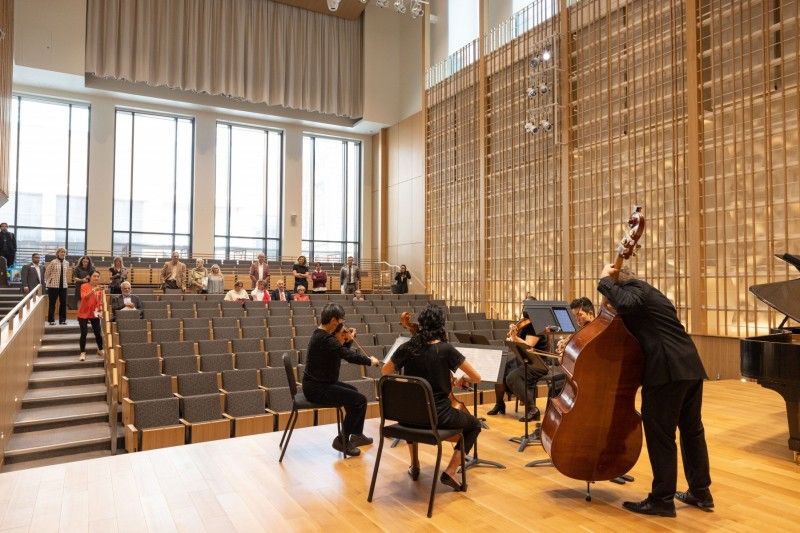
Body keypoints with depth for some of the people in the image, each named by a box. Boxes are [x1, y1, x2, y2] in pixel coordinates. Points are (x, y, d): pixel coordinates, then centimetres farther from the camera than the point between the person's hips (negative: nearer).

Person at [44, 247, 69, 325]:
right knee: (52, 303, 4)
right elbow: (47, 273, 0)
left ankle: (62, 319, 14)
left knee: (63, 303, 4)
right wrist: (47, 282, 8)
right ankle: (51, 320, 12)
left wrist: (63, 281, 13)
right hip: (53, 285, -4)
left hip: (63, 285, 4)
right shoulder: (53, 262, -8)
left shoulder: (66, 263, 7)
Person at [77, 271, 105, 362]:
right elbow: (84, 297, -28)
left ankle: (100, 350, 22)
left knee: (98, 333, 3)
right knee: (84, 333, -5)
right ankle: (83, 353, 7)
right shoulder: (84, 286, -11)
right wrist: (93, 290, -41)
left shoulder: (99, 288, 3)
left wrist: (100, 309, -4)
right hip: (83, 314, -4)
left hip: (94, 314, 4)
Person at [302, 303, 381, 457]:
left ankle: (357, 435, 33)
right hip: (316, 388, -11)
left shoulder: (321, 335, 8)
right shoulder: (325, 339, -25)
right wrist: (370, 360, -11)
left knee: (353, 392, 26)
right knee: (359, 400, -13)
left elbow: (341, 353, 15)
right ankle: (342, 441, -1)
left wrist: (348, 341, -1)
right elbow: (349, 356, -27)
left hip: (318, 383, 11)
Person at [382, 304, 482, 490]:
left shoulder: (408, 348, -5)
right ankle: (450, 471, 9)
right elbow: (477, 378, -10)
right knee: (475, 425, 24)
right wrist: (464, 380, 11)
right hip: (439, 416, -4)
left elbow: (384, 372, 12)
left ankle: (414, 466, 37)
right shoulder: (446, 349, -15)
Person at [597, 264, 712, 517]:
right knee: (692, 430, 18)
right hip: (690, 367, 10)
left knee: (660, 434, -1)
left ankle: (662, 499, 8)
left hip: (667, 371, -10)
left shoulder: (634, 289, -4)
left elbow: (625, 304, -27)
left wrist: (604, 281, -14)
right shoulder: (650, 292, 25)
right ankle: (701, 492, 30)